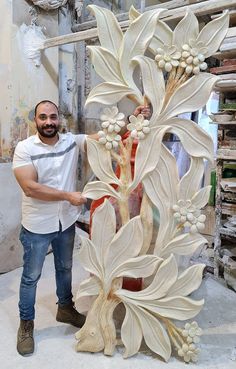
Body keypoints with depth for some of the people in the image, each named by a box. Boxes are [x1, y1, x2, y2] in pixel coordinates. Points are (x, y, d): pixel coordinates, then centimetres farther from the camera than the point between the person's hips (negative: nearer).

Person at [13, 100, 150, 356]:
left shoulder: (72, 141, -4)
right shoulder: (24, 148, -15)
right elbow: (30, 188, -23)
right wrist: (68, 196, -22)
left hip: (67, 221, 4)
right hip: (37, 226, -4)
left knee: (65, 268, 22)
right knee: (31, 276, 12)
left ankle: (65, 309, 46)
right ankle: (26, 324, 34)